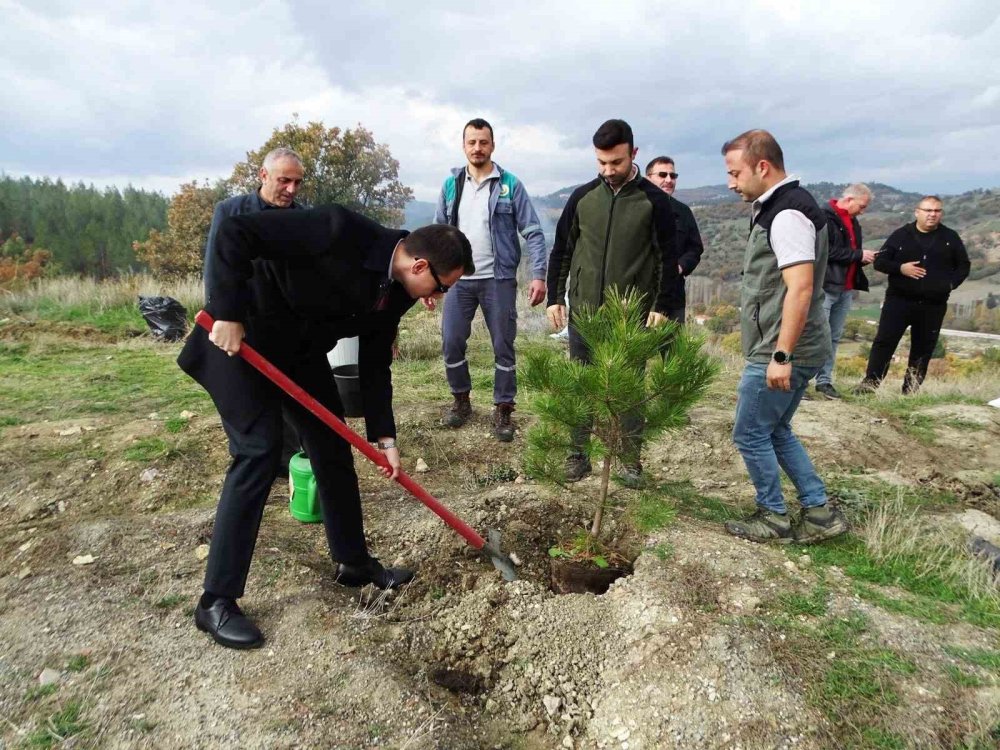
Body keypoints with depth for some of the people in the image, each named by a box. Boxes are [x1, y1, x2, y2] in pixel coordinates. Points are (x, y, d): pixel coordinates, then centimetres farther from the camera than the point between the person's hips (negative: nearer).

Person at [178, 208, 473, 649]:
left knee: (333, 449, 7)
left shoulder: (396, 291, -5)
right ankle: (216, 602, 0)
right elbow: (235, 232, -27)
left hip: (301, 350, 8)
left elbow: (375, 363, 2)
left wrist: (383, 436, -3)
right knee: (259, 452, -13)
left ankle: (353, 562, 25)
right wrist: (228, 314, -28)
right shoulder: (342, 231, -29)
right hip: (240, 338, -8)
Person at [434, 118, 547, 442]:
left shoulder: (510, 184, -3)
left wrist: (539, 275, -14)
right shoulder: (451, 184, 6)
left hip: (498, 279, -2)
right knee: (451, 343, 5)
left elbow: (533, 232, -5)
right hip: (459, 279, 3)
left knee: (503, 347, 4)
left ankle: (503, 410, 18)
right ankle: (461, 400, 26)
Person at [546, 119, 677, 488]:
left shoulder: (654, 200, -2)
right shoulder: (582, 196, 5)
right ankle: (578, 456, 20)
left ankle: (632, 461, 19)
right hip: (584, 310, 3)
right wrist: (555, 298, 5)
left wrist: (662, 307, -7)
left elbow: (668, 259, -1)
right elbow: (561, 250, 10)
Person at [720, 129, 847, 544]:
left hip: (780, 353, -10)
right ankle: (819, 512, 25)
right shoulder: (775, 208, 15)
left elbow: (800, 288, -25)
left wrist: (781, 356, -26)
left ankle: (773, 517, 18)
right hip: (787, 350, 10)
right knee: (777, 431, 18)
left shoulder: (787, 212, -17)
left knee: (751, 434, 2)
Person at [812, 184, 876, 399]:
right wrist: (859, 255, -14)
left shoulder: (853, 222, 17)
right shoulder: (825, 217, -10)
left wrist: (865, 258, 4)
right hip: (825, 286, -9)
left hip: (845, 288, 9)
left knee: (834, 337, 9)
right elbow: (827, 251, -19)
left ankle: (824, 380, 16)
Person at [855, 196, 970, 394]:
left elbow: (963, 266, 14)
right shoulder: (901, 235, 3)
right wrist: (900, 268, -17)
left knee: (923, 348, 6)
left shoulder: (951, 238, 8)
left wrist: (951, 283, -4)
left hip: (934, 305, 2)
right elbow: (880, 261, 1)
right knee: (884, 341, -10)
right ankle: (869, 383, -9)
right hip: (899, 300, -2)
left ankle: (910, 391, 16)